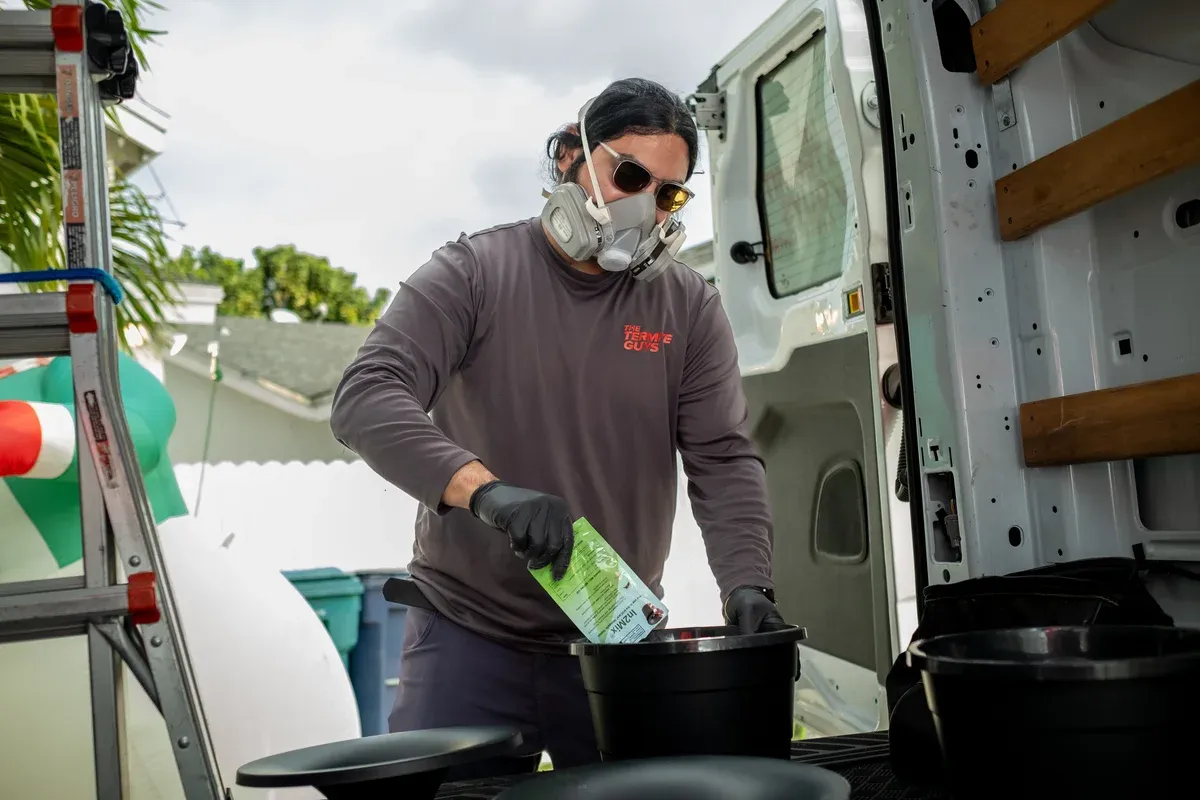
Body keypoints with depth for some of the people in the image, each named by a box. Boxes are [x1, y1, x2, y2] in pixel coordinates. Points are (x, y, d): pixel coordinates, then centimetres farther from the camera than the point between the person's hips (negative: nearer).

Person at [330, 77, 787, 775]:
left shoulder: (690, 305, 2)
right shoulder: (474, 274, -5)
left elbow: (726, 460, -3)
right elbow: (366, 399, -18)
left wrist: (747, 583, -20)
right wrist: (484, 489, -33)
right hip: (470, 635, -2)